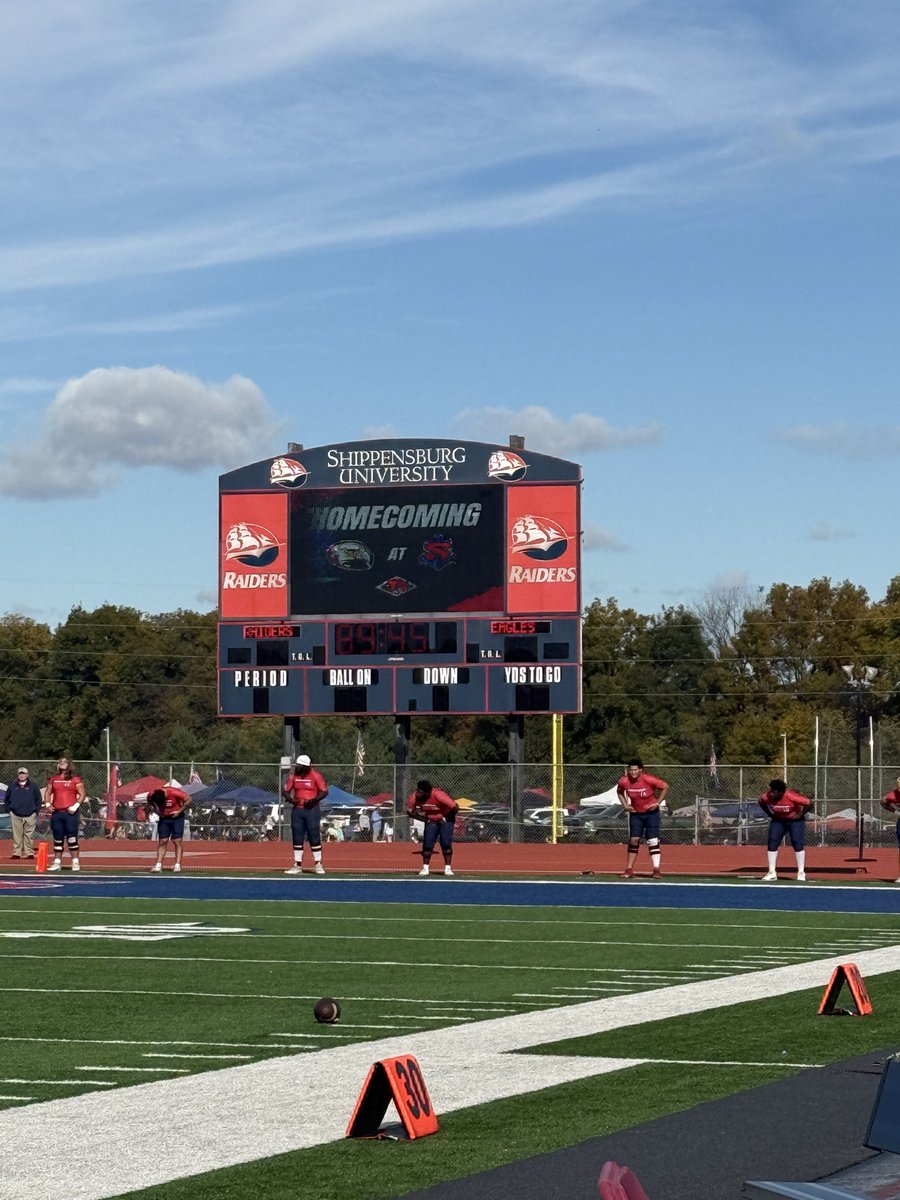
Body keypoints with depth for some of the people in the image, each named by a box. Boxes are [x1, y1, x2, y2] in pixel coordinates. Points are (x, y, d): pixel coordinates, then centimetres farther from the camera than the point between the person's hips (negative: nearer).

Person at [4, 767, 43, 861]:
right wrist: (9, 810, 4)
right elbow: (7, 800, 15)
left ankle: (29, 853, 4)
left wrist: (36, 811, -1)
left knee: (29, 835, 0)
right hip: (16, 816, 1)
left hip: (30, 816, -1)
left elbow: (39, 800, 8)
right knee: (17, 835, 0)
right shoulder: (12, 786, 10)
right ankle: (16, 853, 3)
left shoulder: (33, 786, 6)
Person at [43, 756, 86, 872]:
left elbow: (82, 794, -2)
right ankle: (57, 862, 12)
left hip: (70, 812, -4)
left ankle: (76, 862, -3)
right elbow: (47, 793, 19)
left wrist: (76, 806, -12)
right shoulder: (53, 779, 14)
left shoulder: (75, 779, 1)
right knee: (57, 839, 7)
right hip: (56, 813, 5)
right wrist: (48, 804, 1)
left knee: (72, 838, -6)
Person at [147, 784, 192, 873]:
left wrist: (179, 811, -17)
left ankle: (177, 865, -8)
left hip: (176, 817, -3)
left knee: (177, 841, -7)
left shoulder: (174, 793, -29)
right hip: (163, 818, 3)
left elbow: (188, 800, -17)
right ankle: (158, 865, -5)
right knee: (162, 841, -3)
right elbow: (149, 804, 6)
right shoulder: (151, 795, -17)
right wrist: (155, 811, -10)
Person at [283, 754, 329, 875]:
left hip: (312, 809, -4)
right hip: (297, 809, 4)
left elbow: (324, 791, -7)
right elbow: (286, 790, 6)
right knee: (297, 837, 5)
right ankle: (297, 865, 10)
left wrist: (314, 800, -21)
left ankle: (318, 865, 6)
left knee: (314, 837, -2)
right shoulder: (293, 775, 2)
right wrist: (290, 798, -15)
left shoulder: (315, 775, -8)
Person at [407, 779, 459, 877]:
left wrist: (446, 818, -16)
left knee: (446, 843, -12)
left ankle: (448, 868, -3)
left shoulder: (438, 795, -37)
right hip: (431, 821, 3)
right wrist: (425, 819, -12)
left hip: (445, 820, -3)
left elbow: (455, 807, -32)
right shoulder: (414, 797, -24)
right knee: (427, 843, -6)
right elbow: (410, 811, -6)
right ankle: (425, 868, 4)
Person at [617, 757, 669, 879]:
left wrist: (658, 802, -14)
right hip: (635, 813, 3)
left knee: (653, 841, -7)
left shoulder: (649, 780, -23)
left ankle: (656, 870, -5)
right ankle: (629, 870, 6)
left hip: (651, 813, -3)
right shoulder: (624, 782, -12)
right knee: (633, 840, 1)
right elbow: (619, 791, 12)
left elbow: (665, 787, -12)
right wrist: (625, 804, 0)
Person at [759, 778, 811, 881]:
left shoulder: (791, 797, -34)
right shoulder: (766, 796, -23)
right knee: (772, 844, -4)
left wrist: (800, 815, -21)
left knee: (798, 844, -10)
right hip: (778, 820, 4)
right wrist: (770, 814, -4)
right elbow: (761, 802, 2)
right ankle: (772, 873, 3)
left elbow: (808, 803, -23)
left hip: (795, 820, -4)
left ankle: (801, 873, 0)